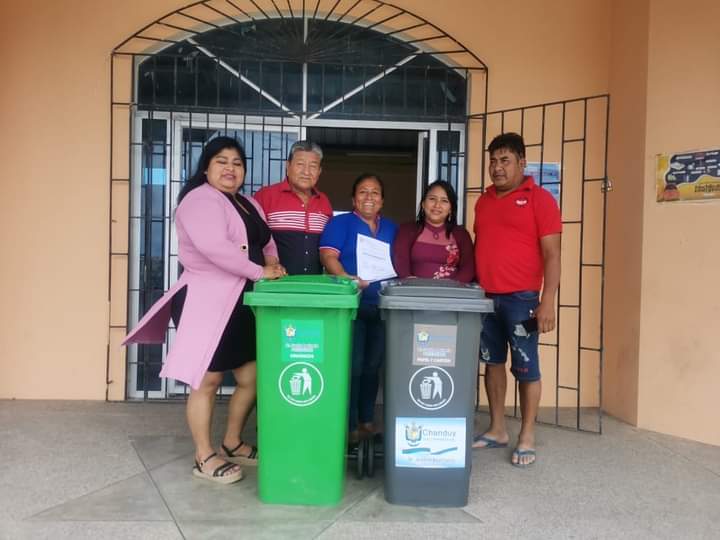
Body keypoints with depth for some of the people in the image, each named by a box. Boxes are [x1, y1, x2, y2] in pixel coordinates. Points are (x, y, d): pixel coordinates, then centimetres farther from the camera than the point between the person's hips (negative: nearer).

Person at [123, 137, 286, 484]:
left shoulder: (249, 205, 18)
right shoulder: (201, 199, -11)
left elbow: (266, 243, 22)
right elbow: (214, 247, -26)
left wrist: (273, 263, -1)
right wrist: (259, 272, -19)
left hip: (240, 303, 9)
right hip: (207, 301, -9)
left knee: (251, 377, 12)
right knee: (207, 380, 0)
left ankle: (232, 443, 31)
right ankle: (204, 458, 14)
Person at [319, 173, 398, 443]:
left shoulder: (392, 229, 19)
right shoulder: (340, 223, 3)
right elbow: (328, 255, -11)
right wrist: (347, 280, -26)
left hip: (382, 307, 5)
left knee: (373, 366, 10)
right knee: (352, 366, -6)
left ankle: (366, 420, 20)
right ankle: (349, 425, 3)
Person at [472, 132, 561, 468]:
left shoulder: (539, 199, -5)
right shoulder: (484, 200, 13)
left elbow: (552, 254, -9)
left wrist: (547, 302, -15)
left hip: (521, 299, -6)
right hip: (486, 298, 6)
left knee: (526, 368, 2)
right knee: (493, 363, 12)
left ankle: (527, 438, 15)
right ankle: (497, 430, 24)